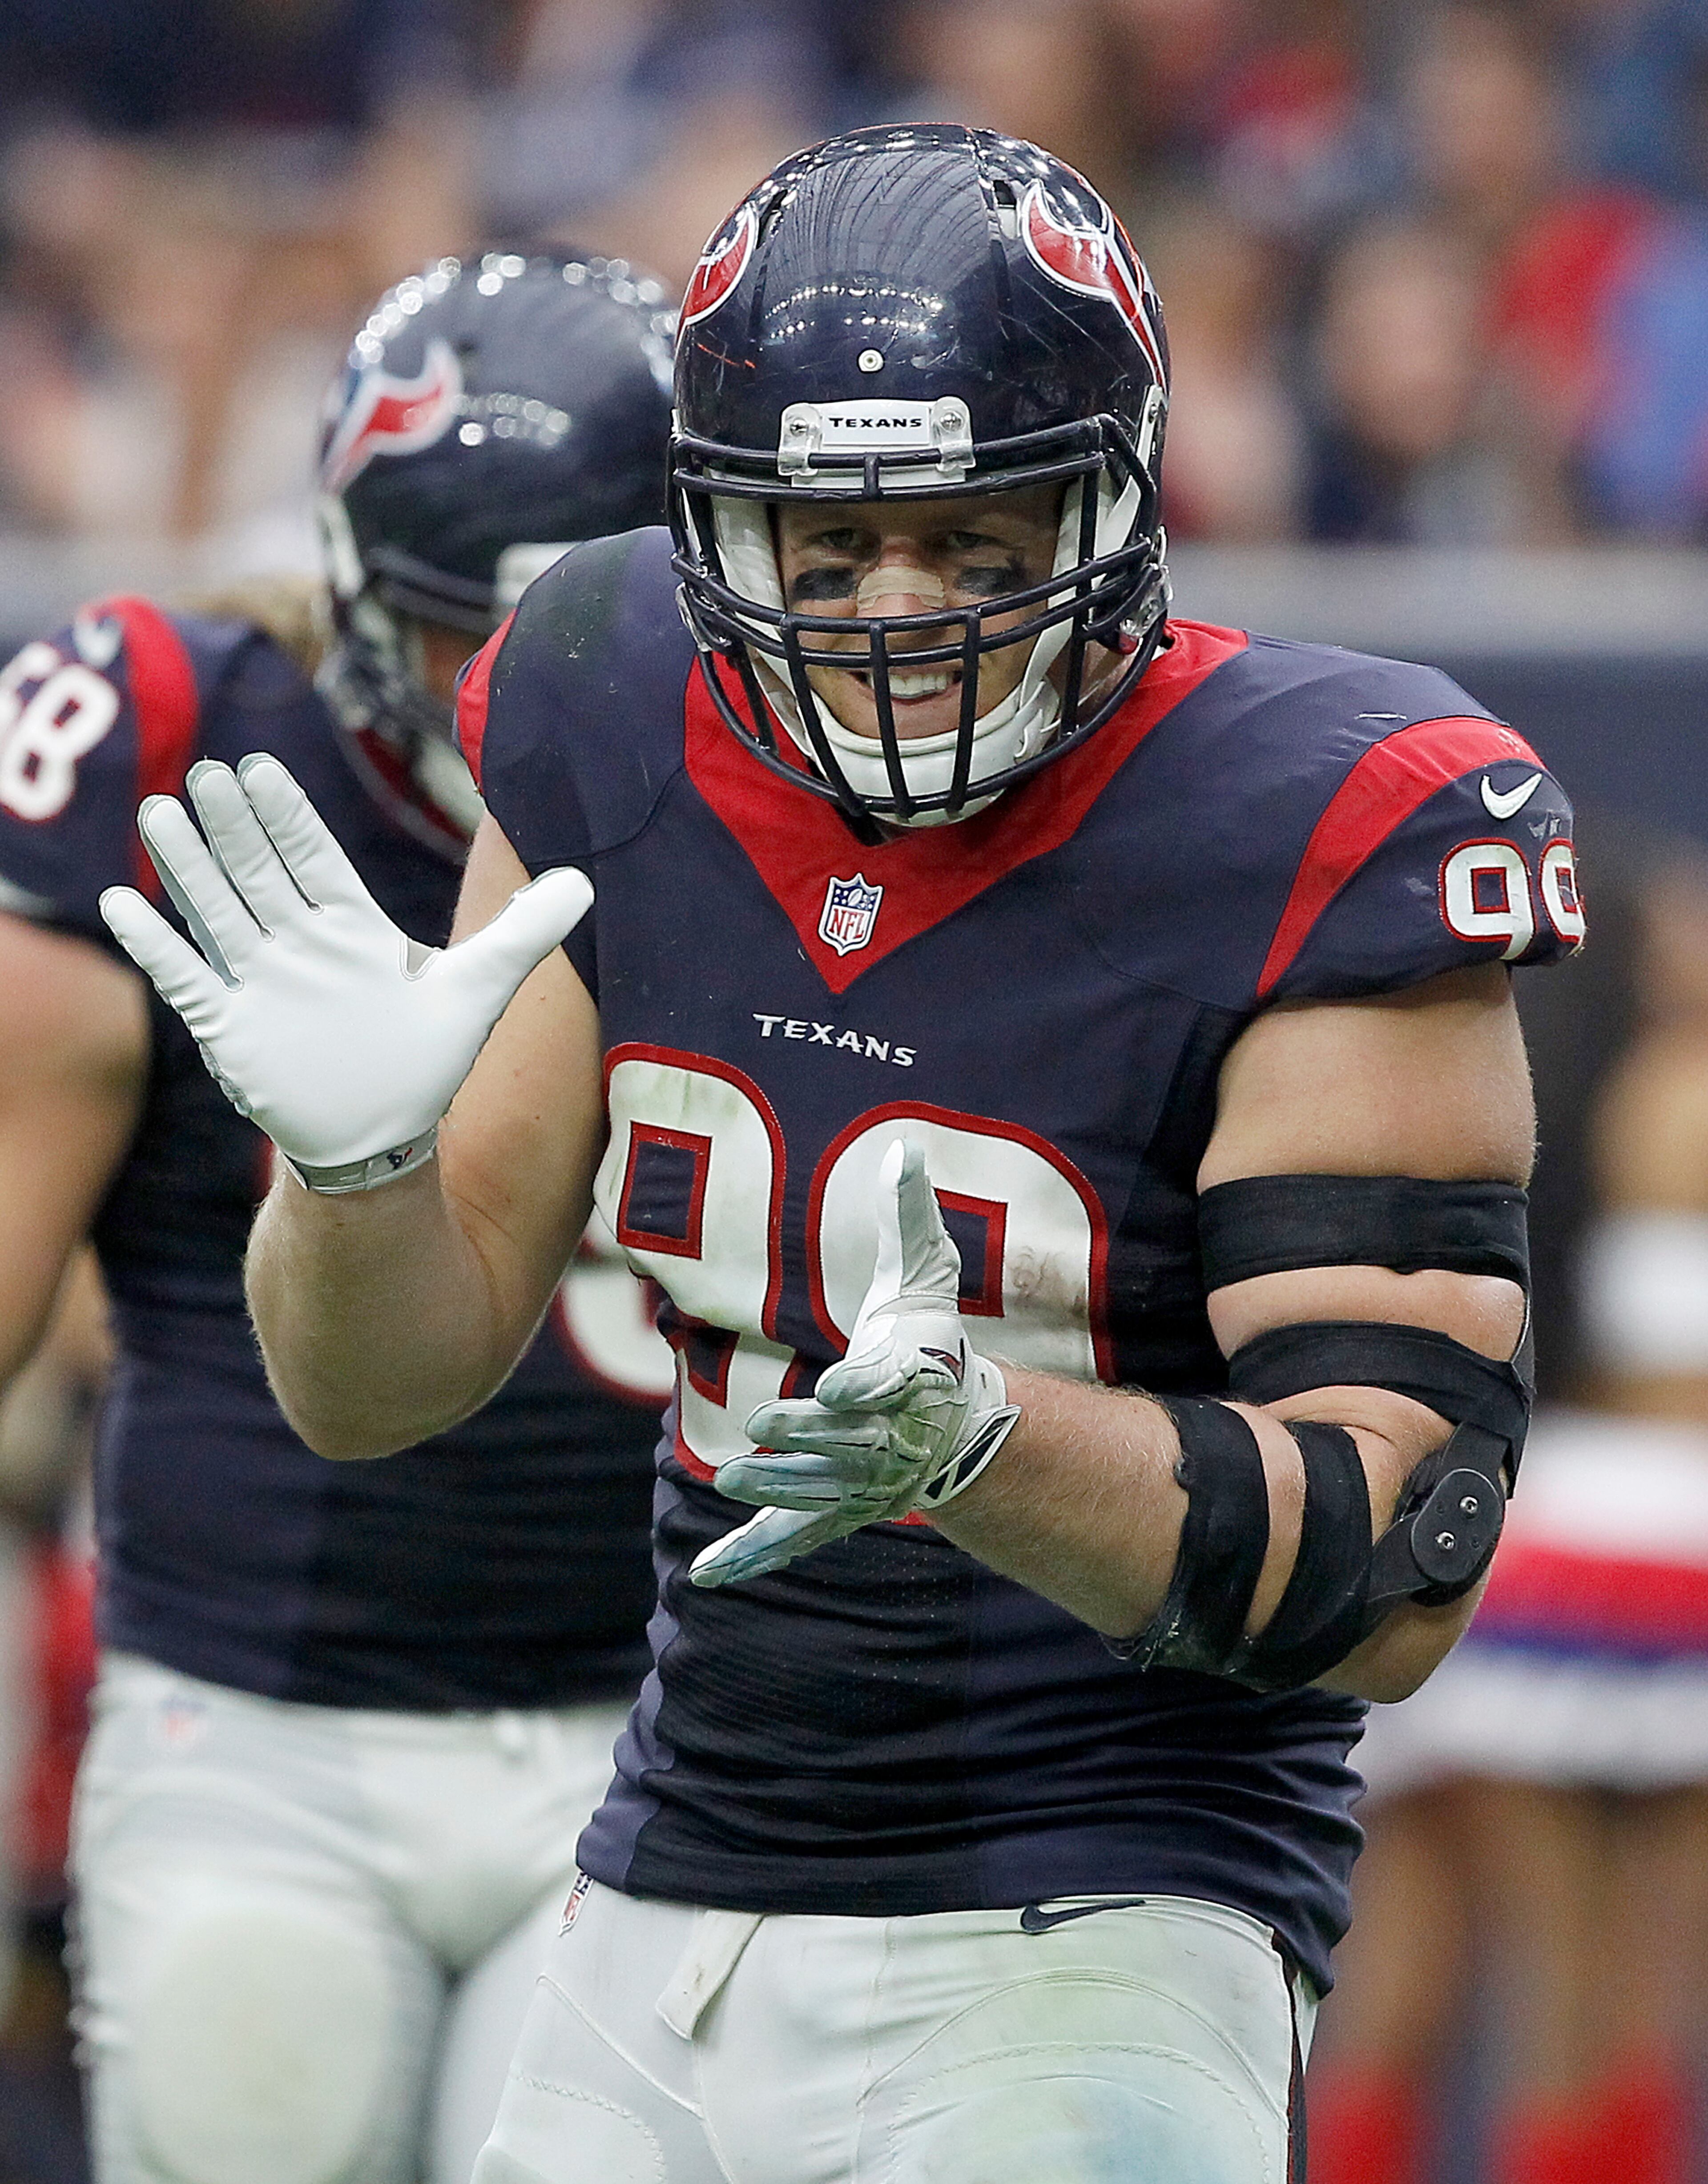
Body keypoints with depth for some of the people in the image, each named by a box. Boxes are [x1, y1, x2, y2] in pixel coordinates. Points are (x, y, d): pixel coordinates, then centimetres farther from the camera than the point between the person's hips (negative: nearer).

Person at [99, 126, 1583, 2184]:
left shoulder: (1309, 850, -14)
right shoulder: (619, 731, 2)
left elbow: (1398, 1568, -18)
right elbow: (374, 1388, 7)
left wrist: (967, 1438, -33)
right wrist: (360, 1160, -15)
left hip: (1077, 1951, -5)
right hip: (661, 1919, 6)